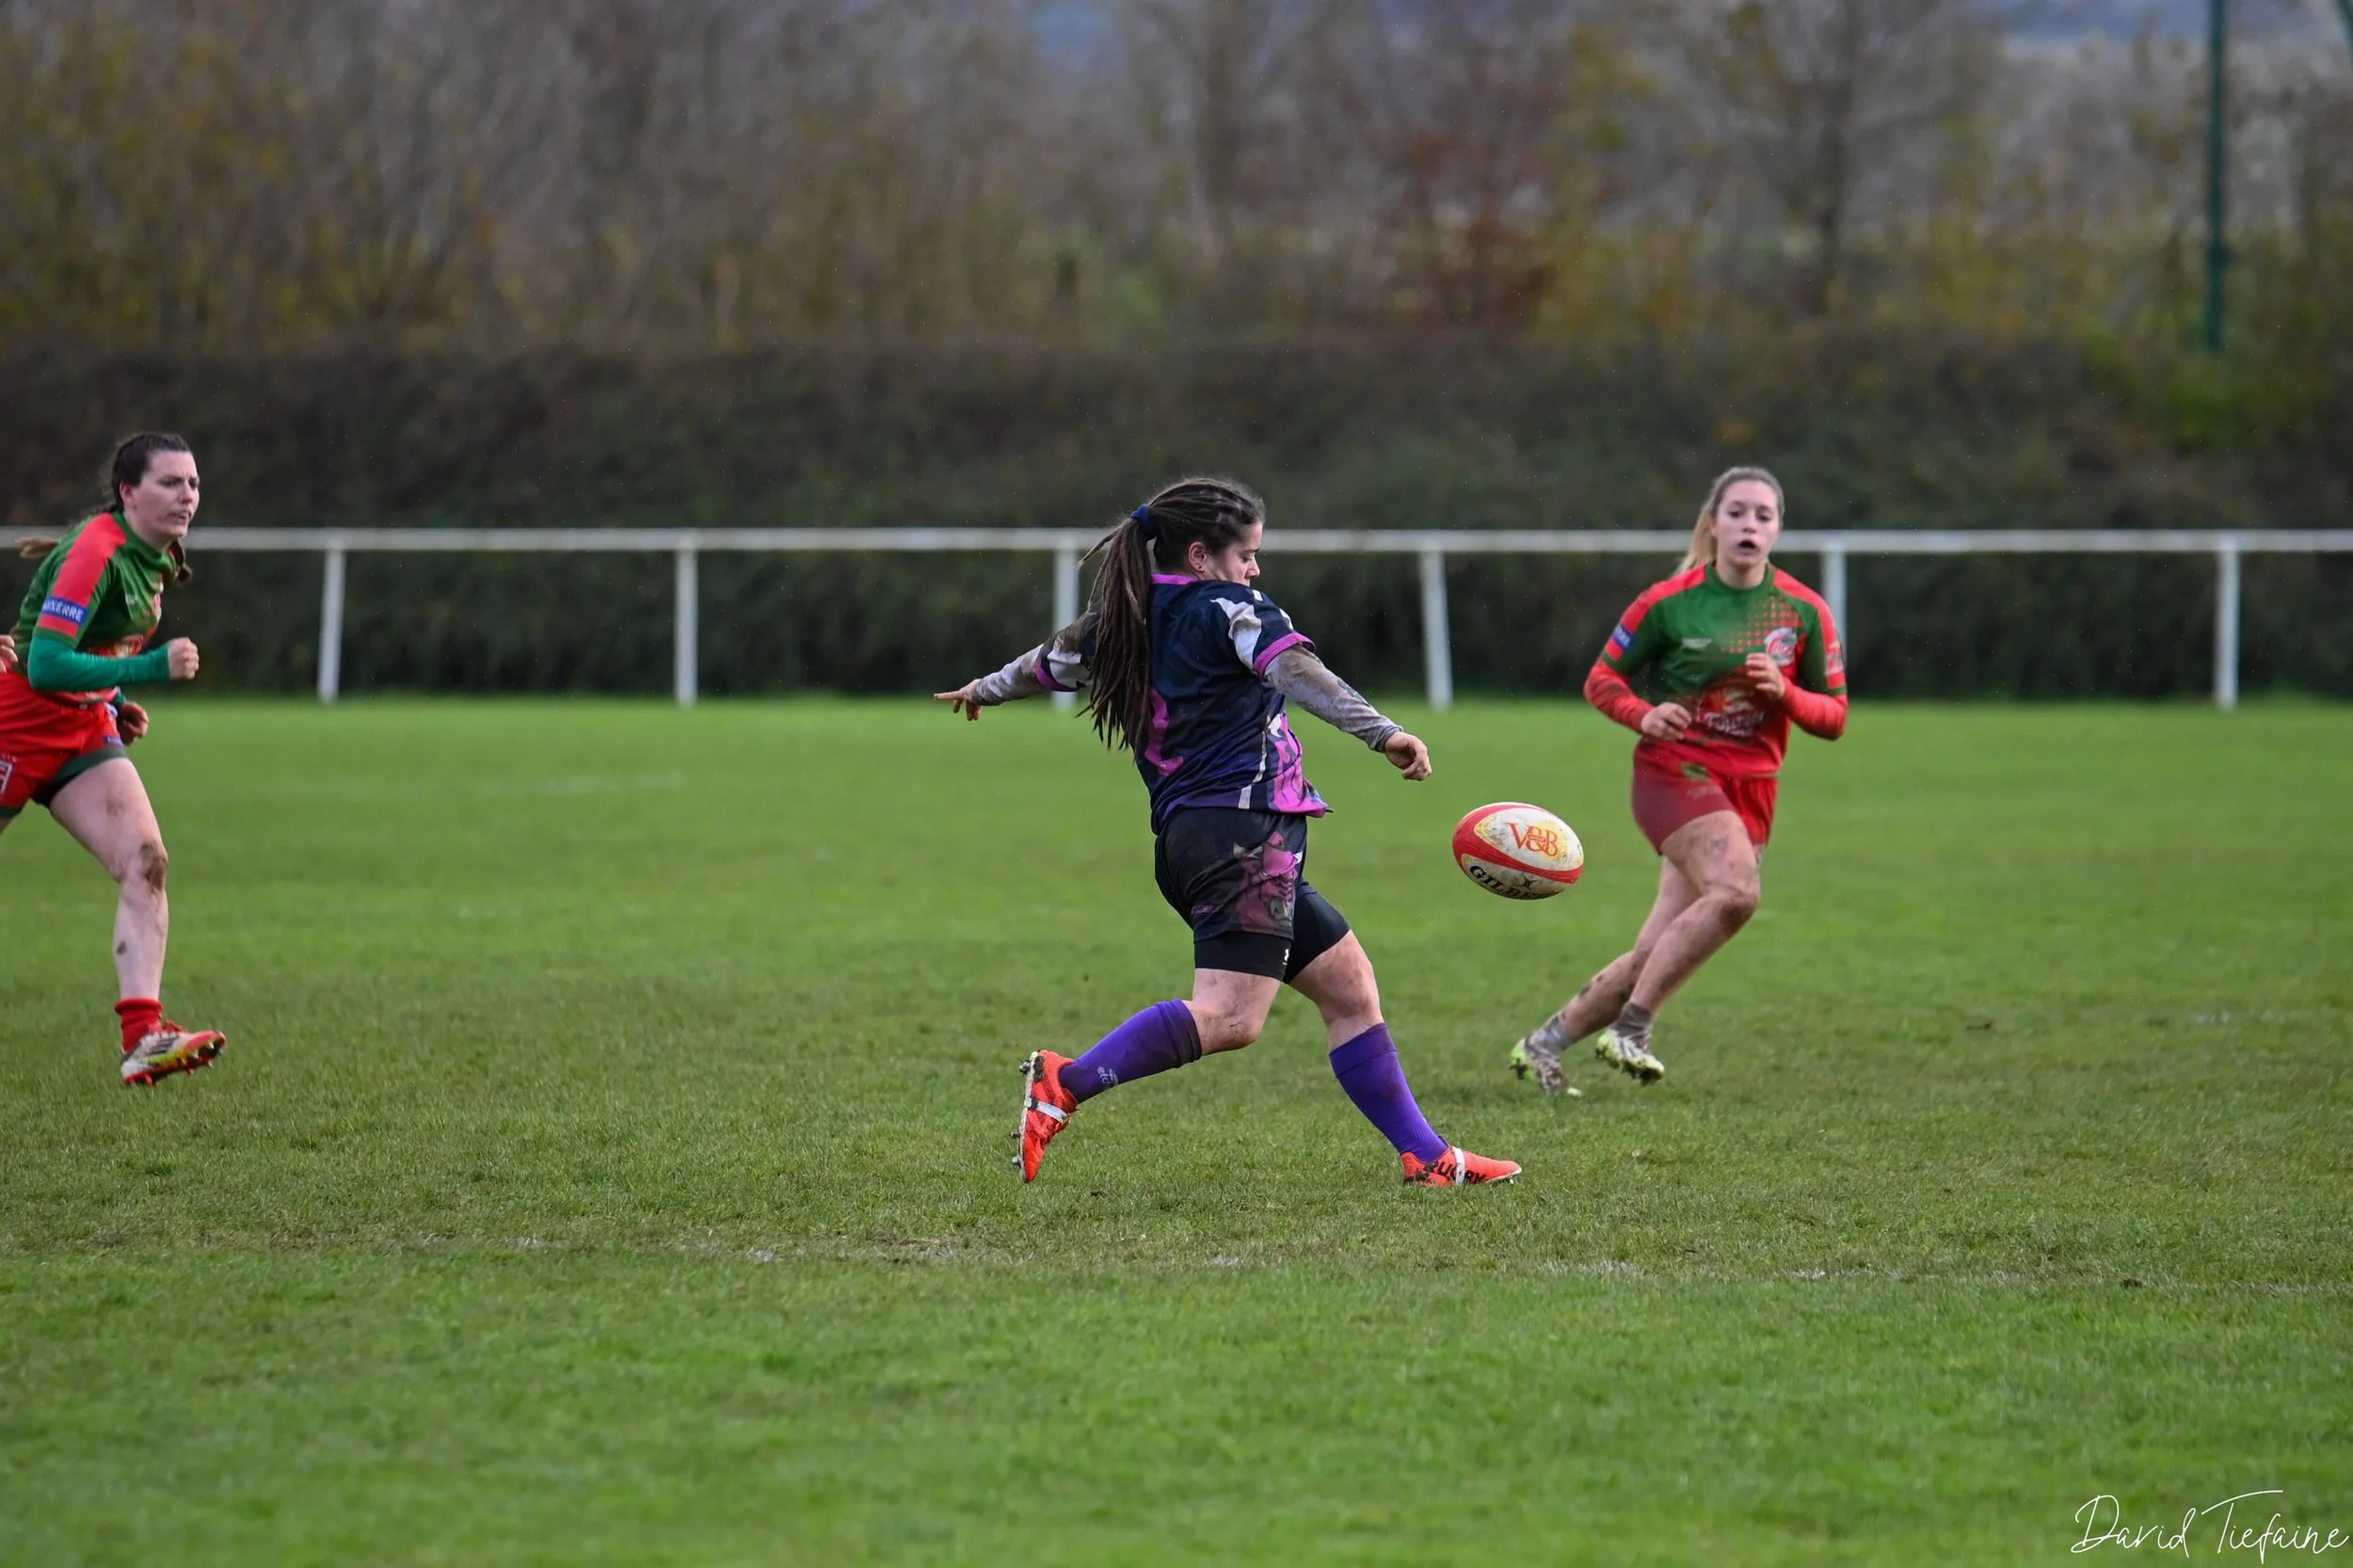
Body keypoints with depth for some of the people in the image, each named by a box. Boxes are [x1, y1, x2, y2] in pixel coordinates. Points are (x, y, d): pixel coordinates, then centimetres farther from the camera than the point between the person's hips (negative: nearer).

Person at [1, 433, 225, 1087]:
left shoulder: (156, 559, 6)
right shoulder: (95, 554, -21)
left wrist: (116, 704, 8)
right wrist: (152, 667, -32)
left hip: (85, 727, 8)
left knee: (146, 862, -12)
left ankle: (142, 1037, -21)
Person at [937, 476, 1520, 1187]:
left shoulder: (1125, 621, 18)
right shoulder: (1226, 608, -3)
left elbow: (1048, 662, 36)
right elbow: (1295, 669, -21)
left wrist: (985, 690, 57)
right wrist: (1383, 732, -32)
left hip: (1185, 839, 10)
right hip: (1245, 828, -10)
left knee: (1348, 983, 14)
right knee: (1229, 1015, -21)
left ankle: (1426, 1156, 14)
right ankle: (1064, 1083, -26)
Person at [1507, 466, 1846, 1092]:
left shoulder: (1804, 611, 3)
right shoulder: (1670, 602, -4)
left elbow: (1833, 717, 7)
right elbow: (1601, 678, 5)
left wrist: (1783, 693, -13)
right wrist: (1643, 715, -15)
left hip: (1750, 791, 4)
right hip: (1675, 768, -4)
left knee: (1655, 955, -1)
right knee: (1735, 891, -31)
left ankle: (1545, 1043, 14)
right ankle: (1630, 1029, -21)